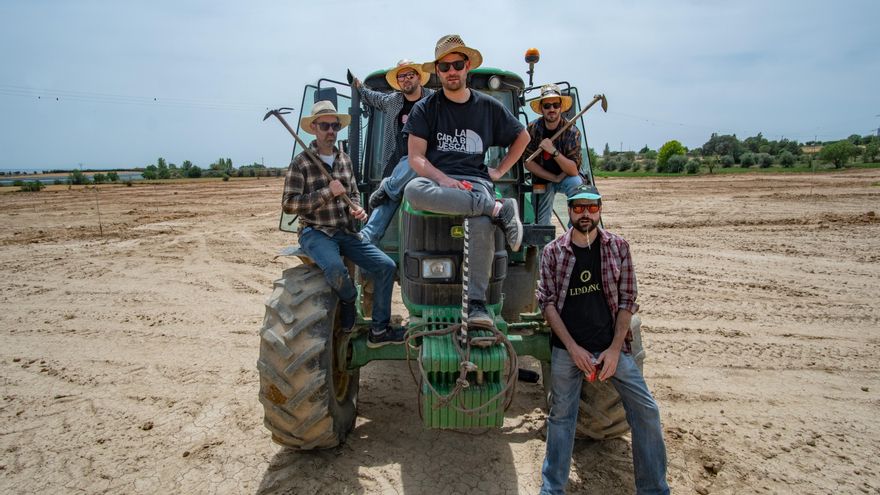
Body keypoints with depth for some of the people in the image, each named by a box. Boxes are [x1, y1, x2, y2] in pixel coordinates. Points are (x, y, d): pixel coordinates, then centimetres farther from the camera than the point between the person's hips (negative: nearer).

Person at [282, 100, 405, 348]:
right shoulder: (300, 163, -4)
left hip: (346, 232, 6)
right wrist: (328, 192, -17)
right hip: (316, 232, -5)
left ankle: (379, 330, -1)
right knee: (335, 267, -36)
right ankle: (349, 299, 0)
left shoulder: (345, 160, 14)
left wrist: (355, 209, 0)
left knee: (386, 266, -12)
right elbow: (289, 204, -11)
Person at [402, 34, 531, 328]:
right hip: (436, 178, 0)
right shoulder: (425, 109, 8)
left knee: (482, 224, -36)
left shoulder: (489, 107, 15)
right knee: (413, 190, -39)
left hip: (475, 180, 0)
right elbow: (416, 157, 0)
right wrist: (444, 180, -18)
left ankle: (477, 303, -29)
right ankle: (498, 209, -31)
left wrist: (500, 171, 14)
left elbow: (522, 137, 28)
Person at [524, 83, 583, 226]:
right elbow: (528, 163, -11)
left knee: (576, 183, -35)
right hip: (542, 181, 2)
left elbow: (573, 170, -26)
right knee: (541, 225, -1)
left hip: (566, 178, -2)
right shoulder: (533, 128, -13)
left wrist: (554, 151, -39)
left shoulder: (572, 131, -19)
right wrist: (554, 178, -17)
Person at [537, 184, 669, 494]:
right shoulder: (552, 252, -1)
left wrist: (615, 348, -8)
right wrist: (573, 347, -11)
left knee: (646, 411, -1)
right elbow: (547, 302, -3)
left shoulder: (618, 247, 0)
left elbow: (627, 300, 0)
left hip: (611, 346, 1)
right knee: (561, 416, 9)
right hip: (566, 349, 0)